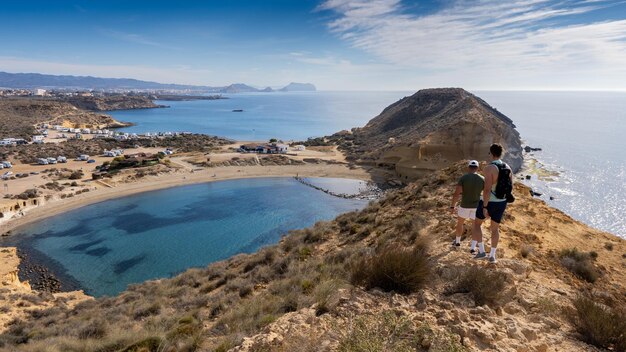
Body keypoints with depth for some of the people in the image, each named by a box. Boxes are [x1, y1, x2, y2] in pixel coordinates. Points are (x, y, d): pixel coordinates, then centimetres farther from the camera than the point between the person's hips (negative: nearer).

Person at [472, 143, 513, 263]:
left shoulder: (489, 168, -24)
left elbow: (487, 189, -28)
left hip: (488, 202, -6)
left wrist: (484, 207, -21)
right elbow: (510, 186, 9)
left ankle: (481, 251, 16)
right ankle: (492, 256, 27)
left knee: (477, 223, 18)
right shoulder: (507, 167, -1)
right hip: (501, 203, 6)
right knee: (495, 228, 21)